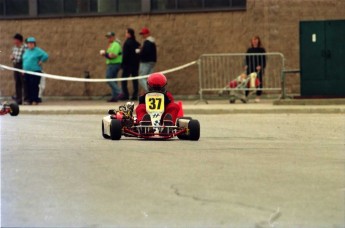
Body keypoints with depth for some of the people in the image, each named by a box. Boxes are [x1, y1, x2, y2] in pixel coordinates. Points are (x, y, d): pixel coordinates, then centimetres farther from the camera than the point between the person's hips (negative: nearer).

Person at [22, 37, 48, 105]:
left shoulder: (38, 50, -4)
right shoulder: (26, 51, 17)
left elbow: (45, 56, -11)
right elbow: (24, 60, 25)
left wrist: (41, 62, -8)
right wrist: (23, 69, 16)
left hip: (35, 71, -7)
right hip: (27, 71, 7)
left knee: (34, 86, -10)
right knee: (29, 87, 5)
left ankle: (35, 100, -9)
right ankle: (30, 100, 9)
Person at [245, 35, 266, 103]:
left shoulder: (261, 50, 1)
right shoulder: (249, 50, 10)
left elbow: (264, 60, -2)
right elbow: (247, 59, 13)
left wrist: (261, 66, -15)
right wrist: (246, 65, -3)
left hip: (258, 69, -2)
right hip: (250, 68, 2)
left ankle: (258, 96, 5)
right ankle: (245, 96, 0)